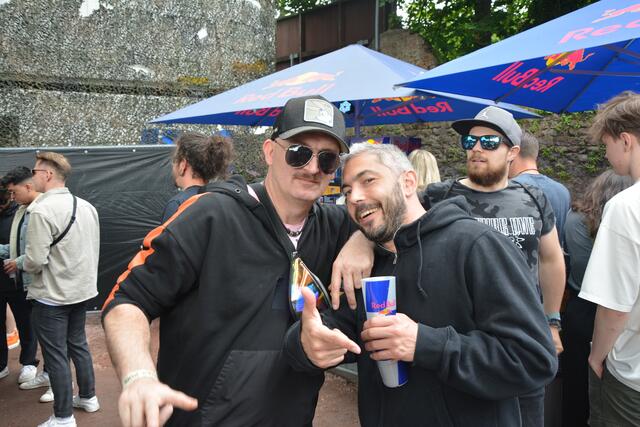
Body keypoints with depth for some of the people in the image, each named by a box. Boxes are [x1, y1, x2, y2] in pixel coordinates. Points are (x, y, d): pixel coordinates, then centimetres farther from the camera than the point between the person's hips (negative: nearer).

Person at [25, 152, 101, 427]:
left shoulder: (42, 210, -21)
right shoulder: (87, 207, 1)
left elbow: (35, 261, -21)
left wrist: (22, 264, 0)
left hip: (51, 296, -7)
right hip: (82, 290, 7)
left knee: (56, 355, 5)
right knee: (78, 345, 21)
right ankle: (88, 398, 35)